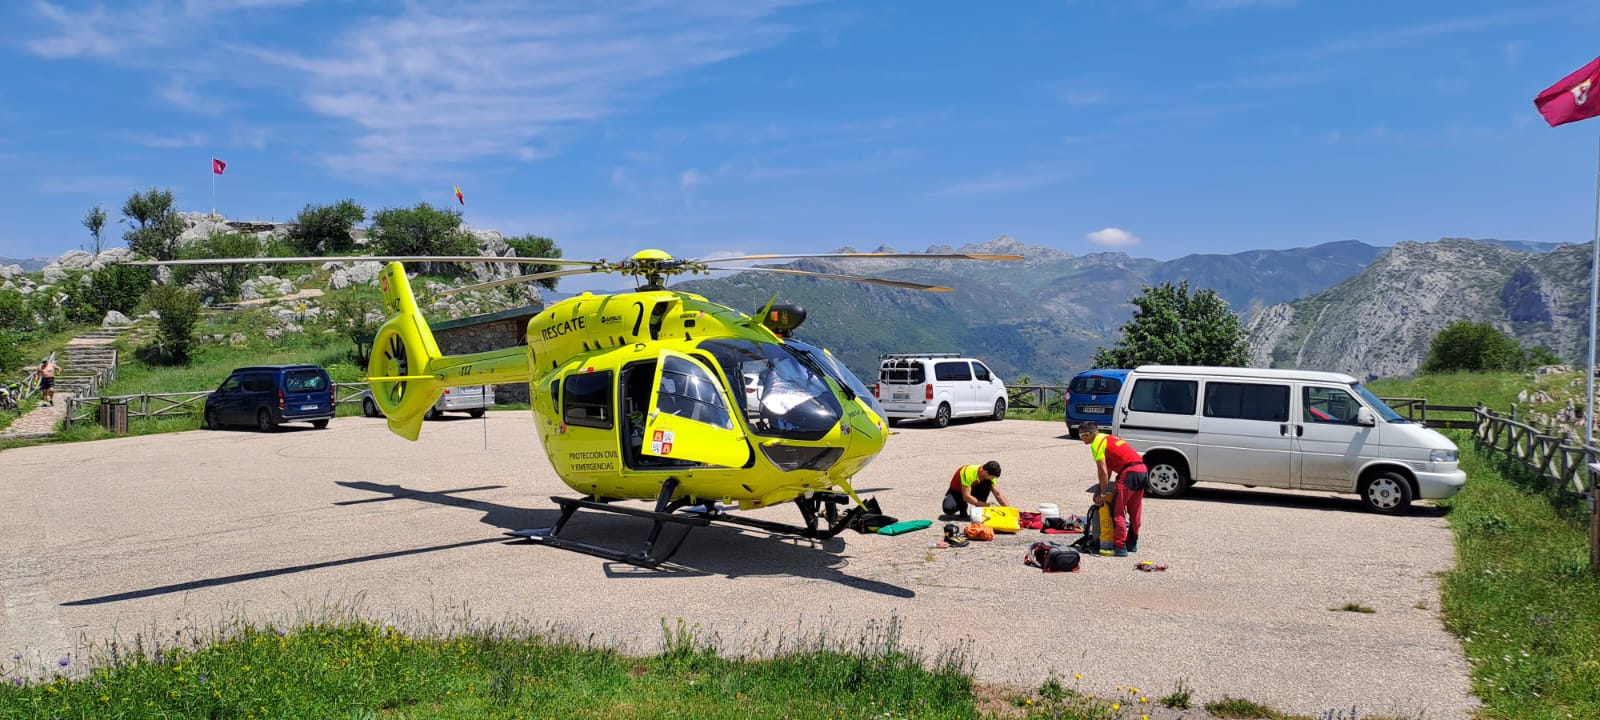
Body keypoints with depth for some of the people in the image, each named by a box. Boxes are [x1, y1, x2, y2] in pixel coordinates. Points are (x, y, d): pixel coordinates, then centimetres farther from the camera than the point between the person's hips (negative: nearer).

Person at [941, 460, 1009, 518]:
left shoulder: (989, 475, -16)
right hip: (956, 492, -5)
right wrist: (986, 505, -30)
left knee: (988, 483, -23)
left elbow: (998, 494, -6)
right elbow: (966, 497, -34)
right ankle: (962, 506, 0)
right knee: (948, 509, -34)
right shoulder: (969, 473, -35)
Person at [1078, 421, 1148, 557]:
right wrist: (1101, 490, 26)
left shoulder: (1097, 443, -3)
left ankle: (1119, 547, -6)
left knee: (1117, 511, -5)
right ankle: (1132, 544, 29)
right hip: (1143, 470, 10)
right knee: (1134, 511, 19)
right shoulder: (1106, 438, 25)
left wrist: (1103, 493, -2)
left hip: (1130, 473, -10)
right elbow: (1109, 469, 27)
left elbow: (1103, 471, -8)